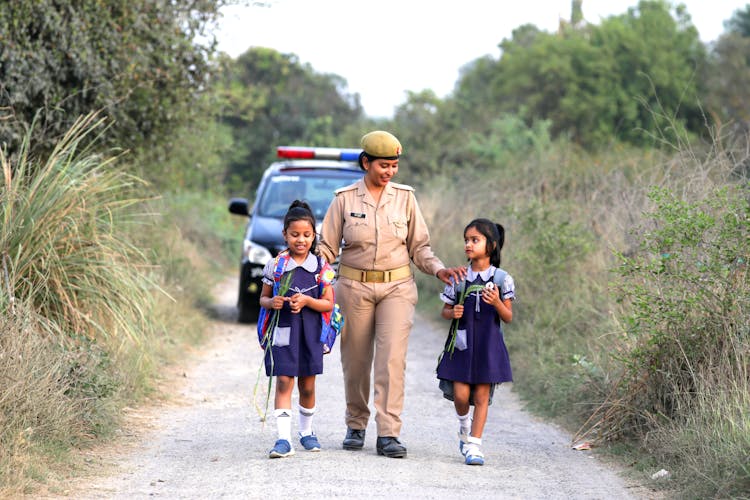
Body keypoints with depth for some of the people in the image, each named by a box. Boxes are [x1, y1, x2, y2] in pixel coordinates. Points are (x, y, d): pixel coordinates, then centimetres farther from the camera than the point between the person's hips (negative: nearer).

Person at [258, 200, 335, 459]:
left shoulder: (321, 267, 1)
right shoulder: (276, 265, 1)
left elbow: (328, 303, 0)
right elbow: (263, 297, 8)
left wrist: (307, 301, -17)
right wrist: (271, 302, -14)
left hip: (310, 331, 1)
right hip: (283, 330, -1)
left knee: (307, 385, 11)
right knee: (284, 382, -9)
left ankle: (306, 431, 31)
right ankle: (283, 439, -13)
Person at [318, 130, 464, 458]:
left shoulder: (404, 197, 4)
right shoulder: (345, 199, 0)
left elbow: (419, 246, 9)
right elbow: (327, 247, 4)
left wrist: (439, 270, -8)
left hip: (397, 287, 0)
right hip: (354, 287, 0)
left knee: (392, 358, -13)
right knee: (356, 361, 6)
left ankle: (388, 434, -14)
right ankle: (356, 426, 26)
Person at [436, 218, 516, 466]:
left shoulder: (502, 279, -1)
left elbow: (508, 317, 0)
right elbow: (445, 309, 11)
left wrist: (497, 303, -20)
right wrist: (452, 313, -12)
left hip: (488, 343, -1)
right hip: (462, 343, 1)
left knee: (482, 395, -1)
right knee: (460, 394, -4)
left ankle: (473, 445, 5)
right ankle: (464, 424, 29)